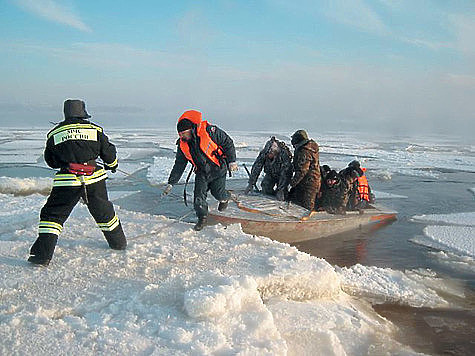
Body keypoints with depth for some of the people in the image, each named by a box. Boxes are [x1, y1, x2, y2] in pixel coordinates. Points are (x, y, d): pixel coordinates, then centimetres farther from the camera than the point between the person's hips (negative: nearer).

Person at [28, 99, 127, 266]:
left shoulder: (54, 133, 7)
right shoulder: (95, 129, 5)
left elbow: (50, 161, 15)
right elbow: (108, 152, 11)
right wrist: (112, 165, 31)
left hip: (67, 181, -1)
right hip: (94, 179, 2)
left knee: (52, 214, 8)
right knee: (104, 212, 20)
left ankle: (43, 254, 0)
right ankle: (119, 242, 34)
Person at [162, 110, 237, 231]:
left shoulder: (209, 131, -25)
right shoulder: (182, 145, -9)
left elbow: (227, 143, -13)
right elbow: (179, 165, 0)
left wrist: (231, 161, -14)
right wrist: (171, 183, -3)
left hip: (218, 169, -4)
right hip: (201, 172, 4)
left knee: (217, 192, 4)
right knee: (199, 195, -7)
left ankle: (225, 198, 40)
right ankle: (202, 217, 13)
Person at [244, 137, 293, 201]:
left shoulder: (284, 154, -36)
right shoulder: (264, 152, -26)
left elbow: (284, 174, -35)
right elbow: (256, 168, -20)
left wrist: (280, 190, -38)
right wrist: (250, 184, -23)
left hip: (282, 175, -4)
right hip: (270, 174, 4)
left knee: (280, 197, -18)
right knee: (266, 190, -13)